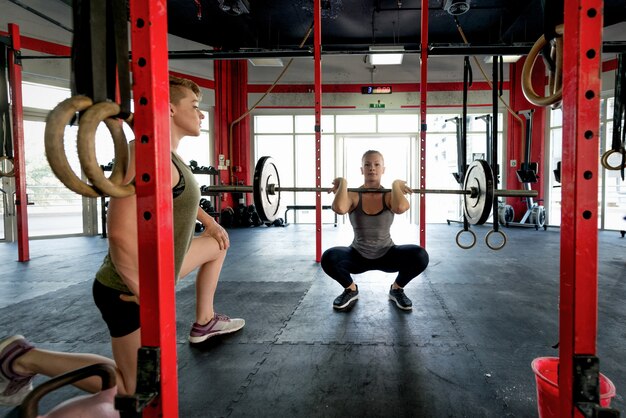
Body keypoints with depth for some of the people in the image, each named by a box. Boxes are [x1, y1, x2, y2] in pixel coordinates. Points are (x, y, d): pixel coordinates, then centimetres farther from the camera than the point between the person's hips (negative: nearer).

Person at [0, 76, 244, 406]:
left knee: (218, 244, 24)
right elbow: (121, 232, -35)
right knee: (135, 388, 2)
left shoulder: (169, 155, 5)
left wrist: (209, 222, 27)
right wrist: (143, 292, -27)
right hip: (131, 289, -10)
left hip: (158, 265, 10)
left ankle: (204, 323, 35)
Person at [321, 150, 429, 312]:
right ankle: (351, 289, 3)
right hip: (358, 256, 0)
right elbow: (339, 208, -38)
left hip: (387, 255, 0)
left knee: (420, 256, -28)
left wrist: (395, 185, -21)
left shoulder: (389, 195, -12)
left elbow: (400, 208, -38)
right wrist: (343, 184, -22)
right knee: (328, 258, -31)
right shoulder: (353, 196, -13)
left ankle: (396, 289, 5)